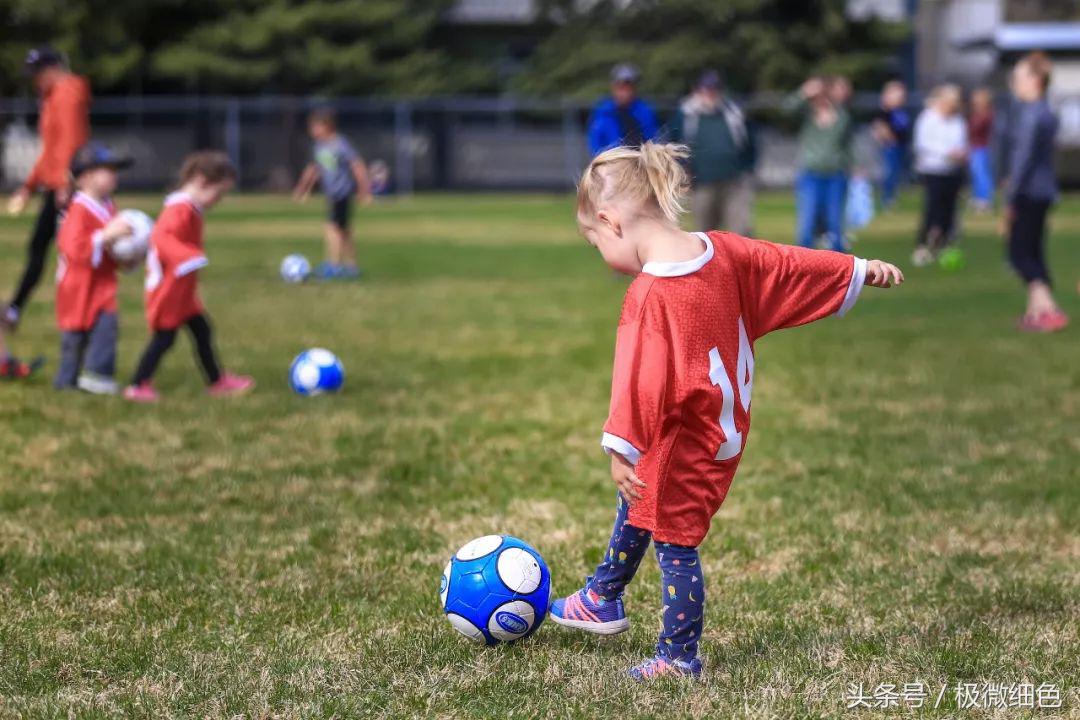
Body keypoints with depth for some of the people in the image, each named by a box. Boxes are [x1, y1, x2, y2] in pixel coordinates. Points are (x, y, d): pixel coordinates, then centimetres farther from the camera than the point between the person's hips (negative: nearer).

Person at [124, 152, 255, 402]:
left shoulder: (191, 209, 11)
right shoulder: (179, 210, -22)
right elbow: (160, 236, -36)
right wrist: (186, 256, -47)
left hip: (181, 291, 10)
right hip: (167, 290, -10)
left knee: (202, 331, 15)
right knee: (164, 337, -4)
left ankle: (217, 380, 25)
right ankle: (137, 386, 5)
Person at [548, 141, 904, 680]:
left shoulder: (649, 296, -26)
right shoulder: (723, 252, -3)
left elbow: (639, 378, -30)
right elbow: (789, 266, 6)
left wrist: (621, 448, -28)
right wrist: (859, 270, 17)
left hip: (683, 446, -10)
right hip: (723, 429, 10)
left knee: (674, 543, 4)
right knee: (636, 503, 27)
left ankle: (679, 657, 17)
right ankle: (602, 600, 44)